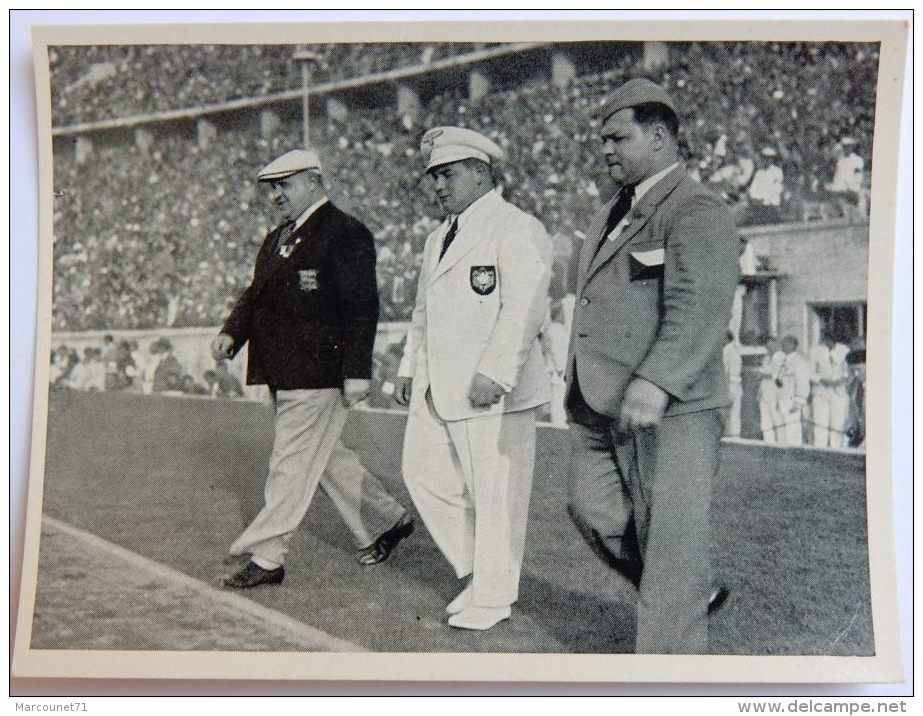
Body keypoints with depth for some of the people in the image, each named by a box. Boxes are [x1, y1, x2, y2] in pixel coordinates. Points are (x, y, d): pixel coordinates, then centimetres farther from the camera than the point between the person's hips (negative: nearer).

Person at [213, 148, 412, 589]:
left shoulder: (346, 234, -11)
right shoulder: (276, 239, 17)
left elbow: (362, 307, -16)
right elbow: (256, 294, 19)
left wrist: (357, 372, -20)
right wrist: (231, 332, 0)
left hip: (319, 376, -9)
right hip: (283, 374, 9)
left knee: (291, 465, -3)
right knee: (325, 458, 17)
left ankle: (266, 558, 7)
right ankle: (386, 521, 32)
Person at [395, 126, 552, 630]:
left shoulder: (518, 230, -8)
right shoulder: (438, 239, 21)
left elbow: (523, 309, -18)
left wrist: (494, 375, -25)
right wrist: (409, 367, 19)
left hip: (492, 392, -9)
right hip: (435, 389, 9)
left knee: (496, 495, 0)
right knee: (423, 476, 11)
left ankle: (492, 598, 15)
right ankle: (477, 570, 27)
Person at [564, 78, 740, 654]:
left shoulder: (696, 211, -11)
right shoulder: (615, 213, 19)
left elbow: (700, 306, -25)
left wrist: (654, 382, -36)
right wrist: (583, 384, 24)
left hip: (670, 411, -10)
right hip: (604, 409, 10)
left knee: (669, 537, -3)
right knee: (596, 513, 15)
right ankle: (695, 597, 33)